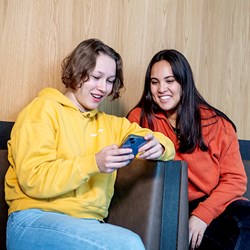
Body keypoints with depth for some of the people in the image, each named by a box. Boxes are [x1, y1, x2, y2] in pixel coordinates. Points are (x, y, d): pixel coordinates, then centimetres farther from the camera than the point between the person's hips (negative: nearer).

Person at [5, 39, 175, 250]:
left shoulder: (109, 124, 21)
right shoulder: (44, 109, 2)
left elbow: (165, 145, 17)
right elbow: (33, 179, -10)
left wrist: (157, 147, -7)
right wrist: (93, 164, -20)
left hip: (89, 225, 5)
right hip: (34, 222, -5)